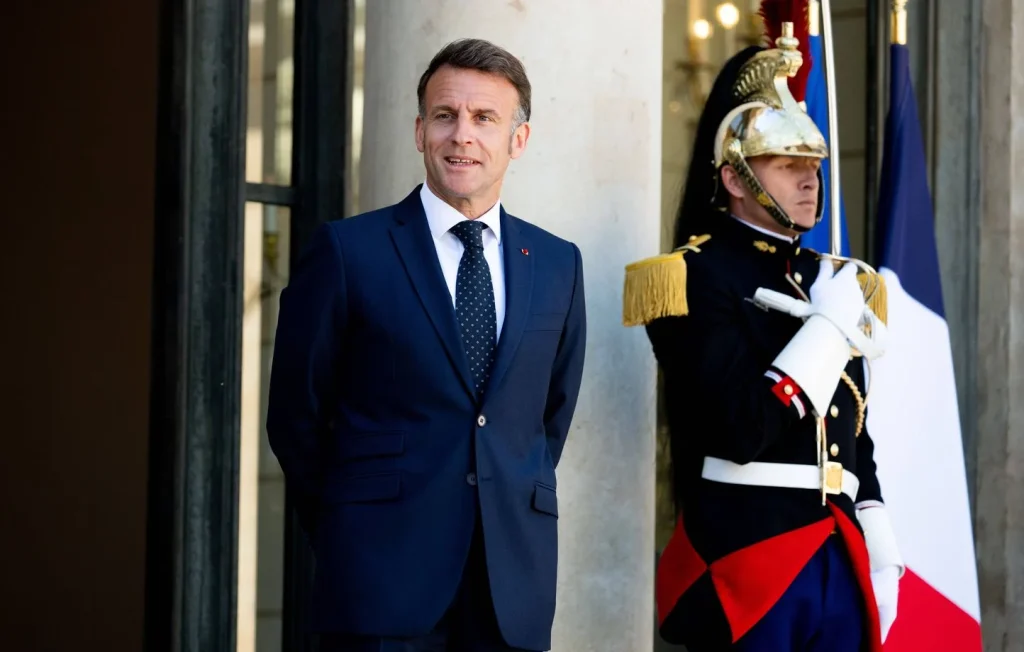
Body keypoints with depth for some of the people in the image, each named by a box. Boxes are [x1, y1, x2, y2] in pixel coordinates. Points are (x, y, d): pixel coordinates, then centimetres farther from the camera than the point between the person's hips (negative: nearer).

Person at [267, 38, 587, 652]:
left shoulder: (558, 263, 10)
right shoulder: (349, 251, -2)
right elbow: (296, 414, 2)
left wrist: (520, 501, 13)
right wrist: (346, 535, 6)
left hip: (515, 579, 3)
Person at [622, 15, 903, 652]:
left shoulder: (833, 281, 16)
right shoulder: (699, 276, -6)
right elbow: (741, 430, -18)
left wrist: (880, 552, 11)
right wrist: (829, 324, -11)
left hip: (838, 557, 7)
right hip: (747, 555, -7)